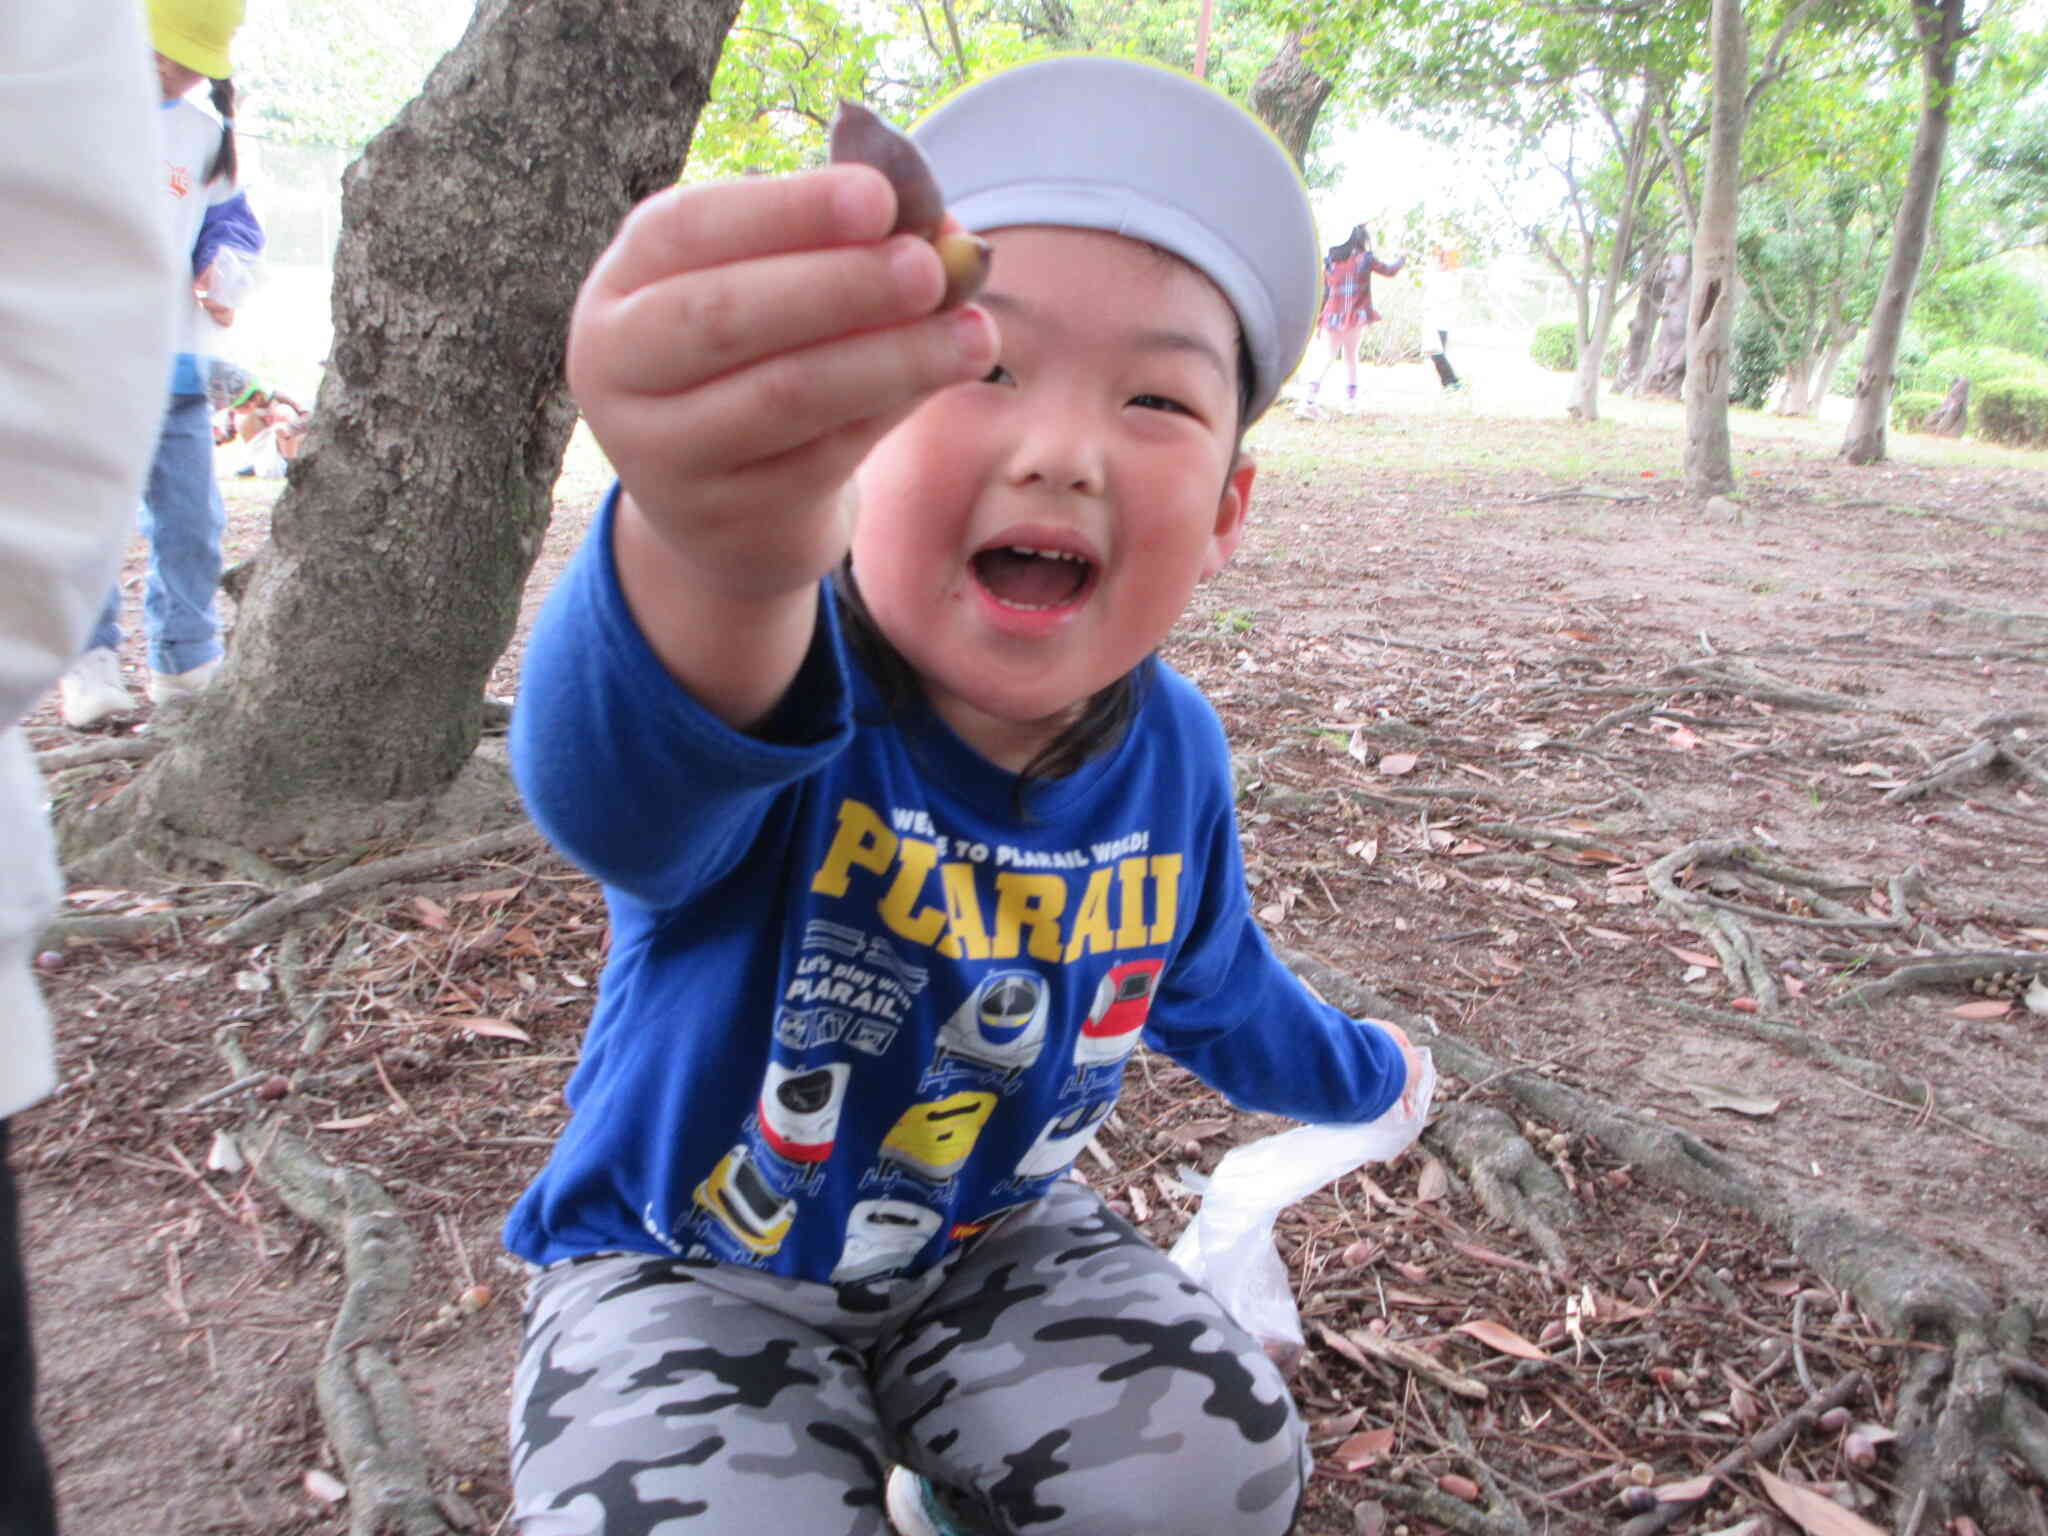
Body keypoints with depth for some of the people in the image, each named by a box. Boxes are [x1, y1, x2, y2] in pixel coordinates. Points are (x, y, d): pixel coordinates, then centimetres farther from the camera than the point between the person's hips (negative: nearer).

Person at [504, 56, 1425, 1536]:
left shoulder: (1173, 757, -11)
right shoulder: (774, 682, -30)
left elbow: (1211, 982, 11)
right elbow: (629, 779, -57)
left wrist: (1357, 1073, 30)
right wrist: (712, 568, -81)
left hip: (993, 1241, 4)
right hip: (688, 1265, -3)